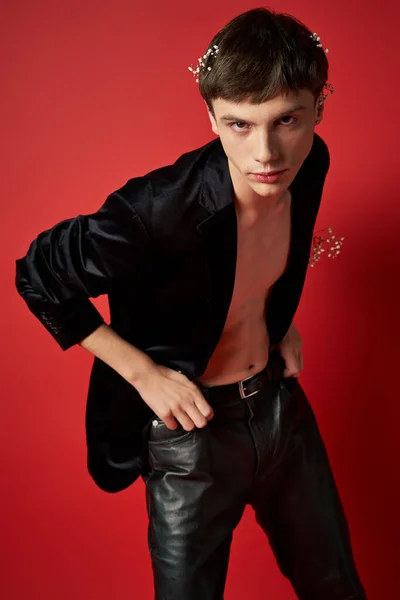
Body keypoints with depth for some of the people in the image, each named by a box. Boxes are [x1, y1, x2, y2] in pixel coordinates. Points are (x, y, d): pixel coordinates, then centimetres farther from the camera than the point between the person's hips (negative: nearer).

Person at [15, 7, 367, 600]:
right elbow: (39, 278, -17)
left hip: (282, 401, 5)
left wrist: (281, 320, 3)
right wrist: (144, 373, -18)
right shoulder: (157, 210, -32)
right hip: (191, 425, -5)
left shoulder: (310, 165, -12)